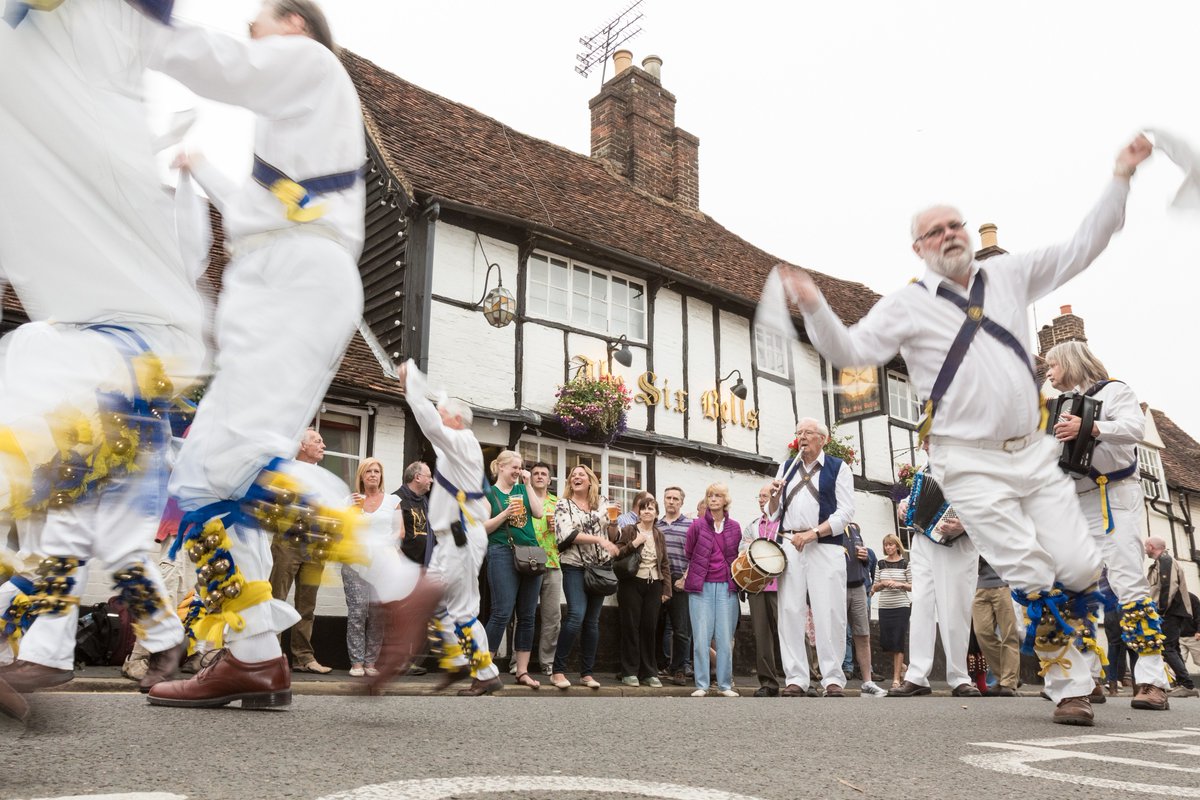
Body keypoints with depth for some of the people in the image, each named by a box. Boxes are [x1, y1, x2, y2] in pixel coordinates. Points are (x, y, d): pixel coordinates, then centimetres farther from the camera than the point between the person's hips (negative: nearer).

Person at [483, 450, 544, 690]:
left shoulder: (522, 489, 16)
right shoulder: (489, 494, 4)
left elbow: (539, 513, 1)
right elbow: (483, 528, -4)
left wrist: (528, 484, 1)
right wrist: (507, 512, -16)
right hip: (503, 555, -5)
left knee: (527, 616, 5)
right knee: (503, 612, -10)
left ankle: (522, 671, 11)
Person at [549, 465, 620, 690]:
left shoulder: (601, 506, 10)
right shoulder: (563, 504, 0)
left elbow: (612, 537, 13)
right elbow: (567, 535, -14)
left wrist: (613, 522, -8)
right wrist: (598, 539, -20)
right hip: (575, 567, -4)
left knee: (592, 621, 5)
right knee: (576, 616, -17)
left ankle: (587, 673, 13)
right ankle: (558, 670, -7)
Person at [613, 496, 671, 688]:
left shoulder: (658, 535, 13)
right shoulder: (628, 531, 1)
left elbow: (665, 564, 15)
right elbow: (617, 555, -6)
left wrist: (666, 589, 9)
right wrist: (634, 544, -17)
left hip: (653, 586, 3)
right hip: (632, 584, -3)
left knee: (650, 629, 4)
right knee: (631, 627, -2)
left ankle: (649, 673, 12)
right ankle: (630, 672, 6)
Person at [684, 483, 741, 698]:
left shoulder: (734, 527, 6)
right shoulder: (697, 525, 0)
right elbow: (688, 553, 13)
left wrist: (734, 575, 8)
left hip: (726, 586, 2)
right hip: (701, 586, -1)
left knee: (725, 638, 1)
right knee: (701, 637, -2)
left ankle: (725, 685, 11)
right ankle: (701, 685, 5)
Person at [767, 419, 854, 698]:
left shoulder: (838, 468, 6)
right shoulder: (787, 467, 18)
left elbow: (846, 512, -4)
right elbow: (774, 515, 19)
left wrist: (812, 533, -14)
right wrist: (774, 495, -3)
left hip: (826, 546, -3)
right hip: (790, 546, 4)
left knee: (830, 613, -5)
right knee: (790, 612, -1)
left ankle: (833, 678, 1)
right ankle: (795, 679, 2)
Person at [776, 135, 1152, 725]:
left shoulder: (1009, 275, 11)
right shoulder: (907, 305, -1)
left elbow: (1081, 248, 15)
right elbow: (851, 350, -8)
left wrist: (1120, 178, 9)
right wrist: (814, 309, -25)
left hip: (1033, 452, 5)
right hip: (971, 464, -4)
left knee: (1080, 568, 3)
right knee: (1032, 577, -7)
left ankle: (1075, 675, 23)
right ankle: (1068, 687, 9)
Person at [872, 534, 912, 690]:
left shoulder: (905, 563, 1)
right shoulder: (880, 563, 8)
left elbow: (912, 587, 2)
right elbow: (875, 587, 11)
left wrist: (900, 584, -15)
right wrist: (883, 584, -9)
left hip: (901, 607, -3)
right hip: (884, 607, 3)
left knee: (898, 642, -4)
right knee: (887, 642, 4)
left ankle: (896, 678, -1)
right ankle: (901, 664, 32)